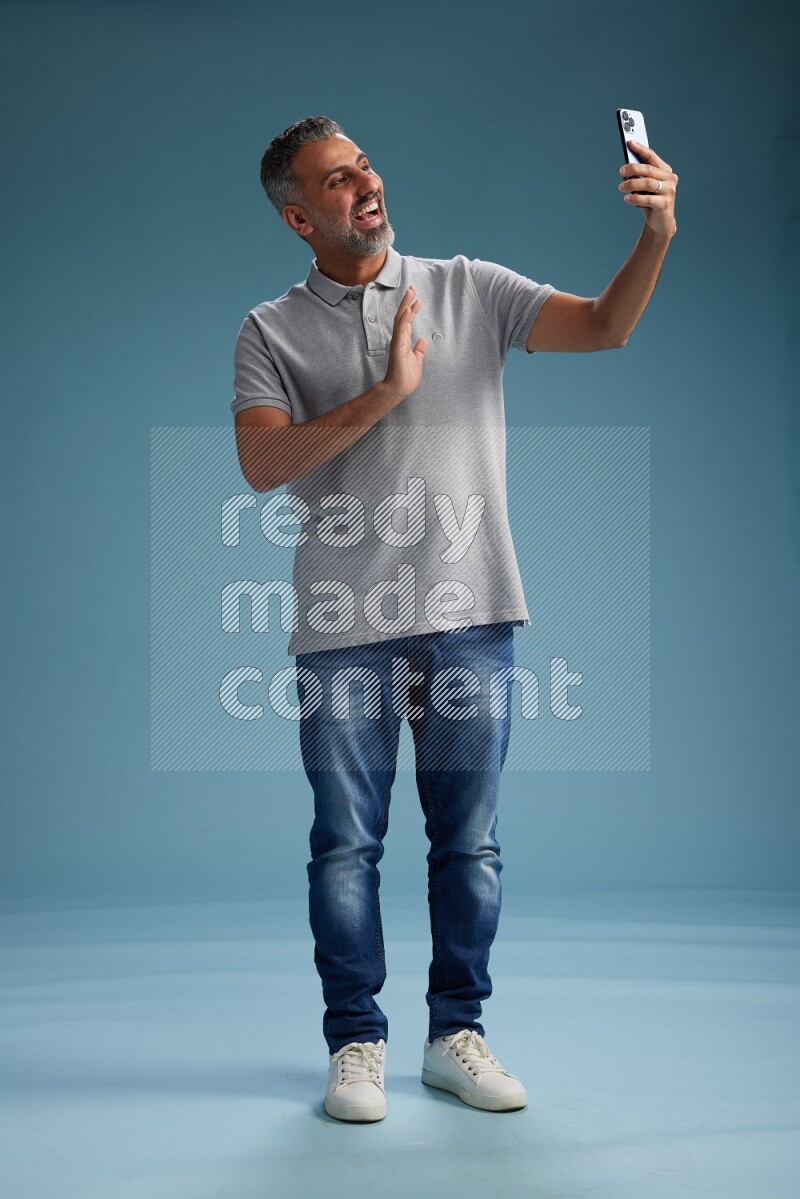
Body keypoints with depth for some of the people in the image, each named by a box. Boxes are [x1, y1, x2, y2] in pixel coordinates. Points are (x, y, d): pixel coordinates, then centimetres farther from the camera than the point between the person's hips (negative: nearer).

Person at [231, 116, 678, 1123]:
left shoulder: (469, 289, 9)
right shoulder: (271, 332, 6)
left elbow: (605, 325, 0)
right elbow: (262, 463, -8)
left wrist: (657, 233, -17)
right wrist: (385, 393, -13)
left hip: (470, 613, 1)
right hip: (344, 626, -1)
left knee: (468, 840, 7)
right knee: (346, 843, 5)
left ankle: (456, 1033, 22)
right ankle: (356, 1043, 20)